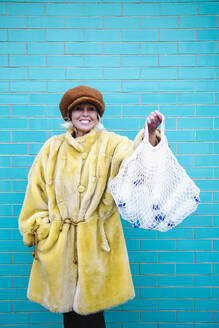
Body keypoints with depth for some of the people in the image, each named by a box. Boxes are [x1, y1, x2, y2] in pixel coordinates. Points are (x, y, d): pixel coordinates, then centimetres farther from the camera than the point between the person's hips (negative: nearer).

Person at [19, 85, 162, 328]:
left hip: (96, 240, -2)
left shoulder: (110, 144, -1)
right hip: (58, 240, 3)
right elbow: (36, 191, 10)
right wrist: (39, 229, 5)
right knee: (66, 303, 15)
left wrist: (150, 135, -42)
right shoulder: (53, 148, 7)